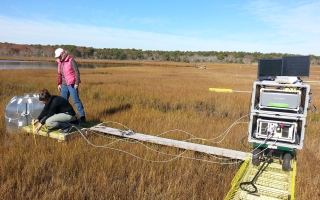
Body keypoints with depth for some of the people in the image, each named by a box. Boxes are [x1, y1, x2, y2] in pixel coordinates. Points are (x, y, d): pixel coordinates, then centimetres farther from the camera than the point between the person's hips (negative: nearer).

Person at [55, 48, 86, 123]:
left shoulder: (71, 61, -9)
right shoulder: (60, 62, 13)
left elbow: (77, 72, -13)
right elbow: (59, 74, 21)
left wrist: (77, 83, -16)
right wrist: (59, 84, 17)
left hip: (72, 84, -8)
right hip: (64, 84, 8)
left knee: (76, 100, -8)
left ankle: (82, 116, -4)